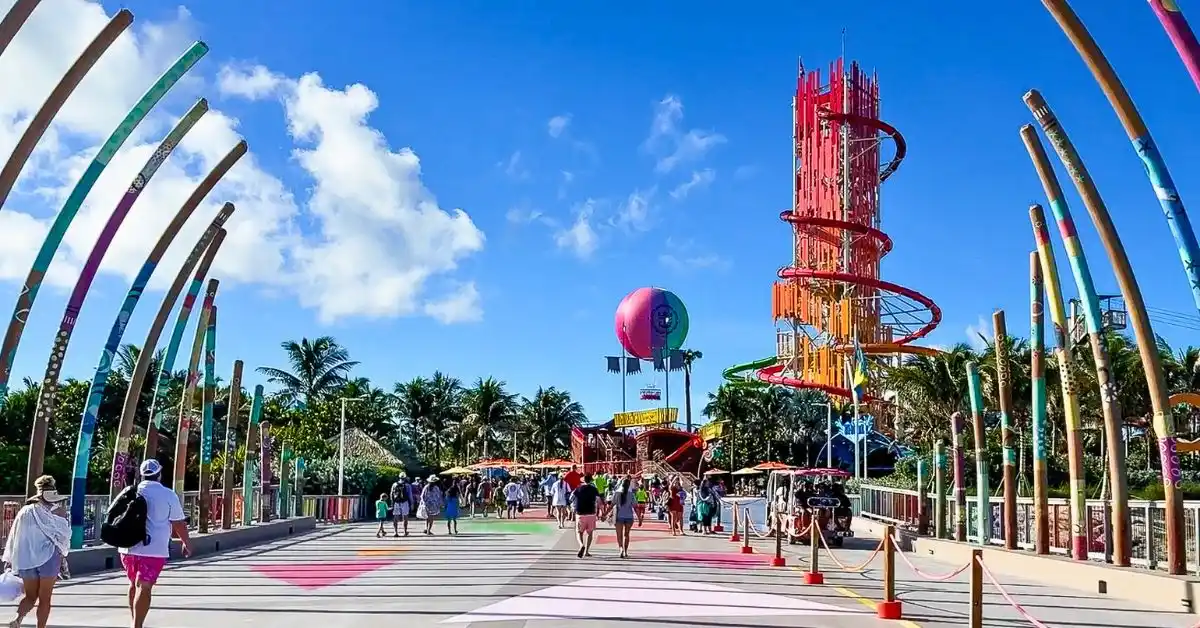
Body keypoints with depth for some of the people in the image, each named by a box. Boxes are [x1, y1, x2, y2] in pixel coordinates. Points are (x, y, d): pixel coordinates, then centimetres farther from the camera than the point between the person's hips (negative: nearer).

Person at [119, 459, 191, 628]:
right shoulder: (168, 495, -5)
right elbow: (178, 524, -2)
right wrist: (187, 543, 12)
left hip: (128, 546, 5)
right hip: (153, 549, -5)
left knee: (134, 584, 20)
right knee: (144, 587, -7)